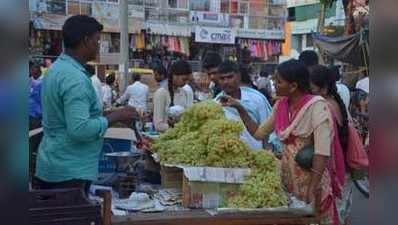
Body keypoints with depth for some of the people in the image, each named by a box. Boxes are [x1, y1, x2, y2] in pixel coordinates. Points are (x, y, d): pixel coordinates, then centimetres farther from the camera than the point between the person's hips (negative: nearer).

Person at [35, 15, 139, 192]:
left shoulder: (57, 68, 10)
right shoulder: (75, 78, -21)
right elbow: (80, 130, -28)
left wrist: (110, 115, 14)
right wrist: (115, 117, -16)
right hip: (70, 173, -10)